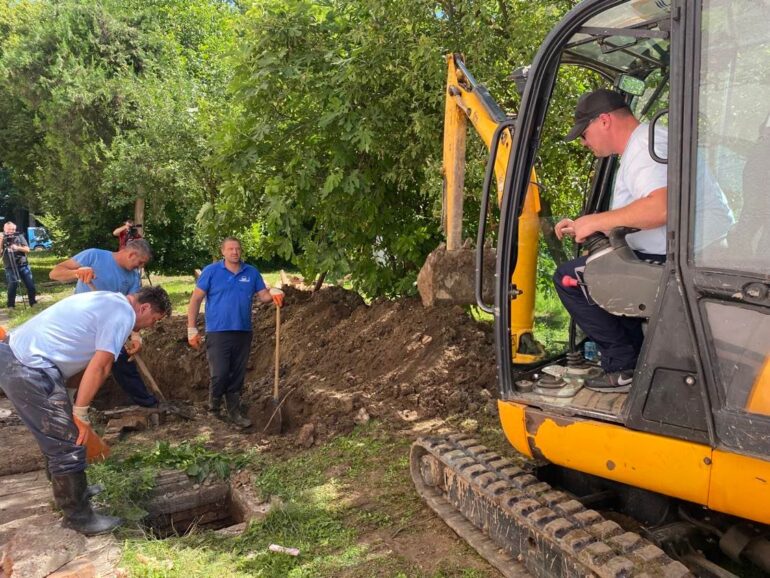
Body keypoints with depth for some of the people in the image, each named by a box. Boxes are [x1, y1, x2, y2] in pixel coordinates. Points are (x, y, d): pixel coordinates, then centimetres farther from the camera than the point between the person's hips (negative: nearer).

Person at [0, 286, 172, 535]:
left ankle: (69, 492, 41)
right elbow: (99, 367, -16)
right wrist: (80, 414, -8)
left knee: (56, 437, 25)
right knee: (69, 445, 0)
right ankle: (78, 517, 13)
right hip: (30, 370, -11)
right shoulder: (123, 314, -11)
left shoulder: (109, 300, 19)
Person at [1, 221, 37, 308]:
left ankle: (33, 302, 15)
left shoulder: (19, 236, 4)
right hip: (10, 267, -1)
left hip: (23, 265, 2)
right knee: (12, 286, -6)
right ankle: (11, 306, 4)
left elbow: (27, 249, 0)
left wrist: (18, 248, -17)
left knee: (30, 284, 2)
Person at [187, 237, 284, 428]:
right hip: (218, 332, -3)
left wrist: (274, 294, -17)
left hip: (243, 332, 4)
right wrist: (192, 329, -6)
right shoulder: (211, 271, -2)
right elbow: (195, 299, -2)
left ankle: (234, 413, 23)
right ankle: (213, 408, 17)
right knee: (219, 374, -9)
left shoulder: (252, 272, 7)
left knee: (237, 376, 10)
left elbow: (264, 295, 7)